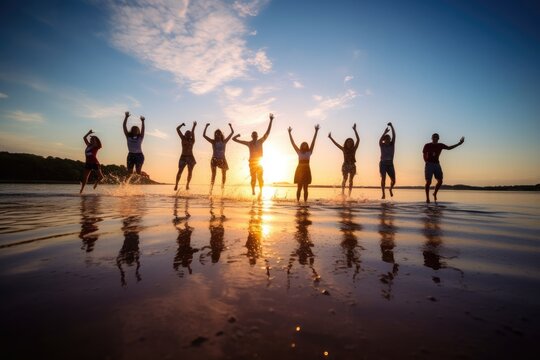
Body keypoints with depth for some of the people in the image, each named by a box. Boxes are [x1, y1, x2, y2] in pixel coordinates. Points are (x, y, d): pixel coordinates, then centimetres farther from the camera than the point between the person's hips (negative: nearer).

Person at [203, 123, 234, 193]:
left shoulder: (224, 141, 6)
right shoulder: (213, 142, 1)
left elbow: (232, 132, 9)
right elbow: (204, 135, -4)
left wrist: (230, 126, 4)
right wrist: (206, 127, -7)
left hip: (222, 160, 3)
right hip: (214, 160, -3)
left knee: (224, 175, 10)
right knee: (213, 175, -8)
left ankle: (222, 188, 26)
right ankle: (211, 189, -8)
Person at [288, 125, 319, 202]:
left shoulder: (309, 152, 7)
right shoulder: (299, 152, 7)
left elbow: (313, 142, 3)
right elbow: (293, 143, 7)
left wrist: (316, 131, 0)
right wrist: (289, 133, 6)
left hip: (306, 170, 0)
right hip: (299, 170, 0)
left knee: (305, 188, 2)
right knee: (299, 188, 2)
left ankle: (305, 202, 5)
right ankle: (298, 201, 5)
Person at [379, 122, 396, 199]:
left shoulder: (392, 144, 5)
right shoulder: (382, 145, 0)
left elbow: (394, 136, -7)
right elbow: (380, 140, -22)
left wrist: (391, 126, -16)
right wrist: (385, 132, -31)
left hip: (390, 164, 2)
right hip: (383, 164, -2)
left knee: (393, 180, 0)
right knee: (383, 178, -12)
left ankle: (390, 189, 31)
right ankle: (383, 194, -8)